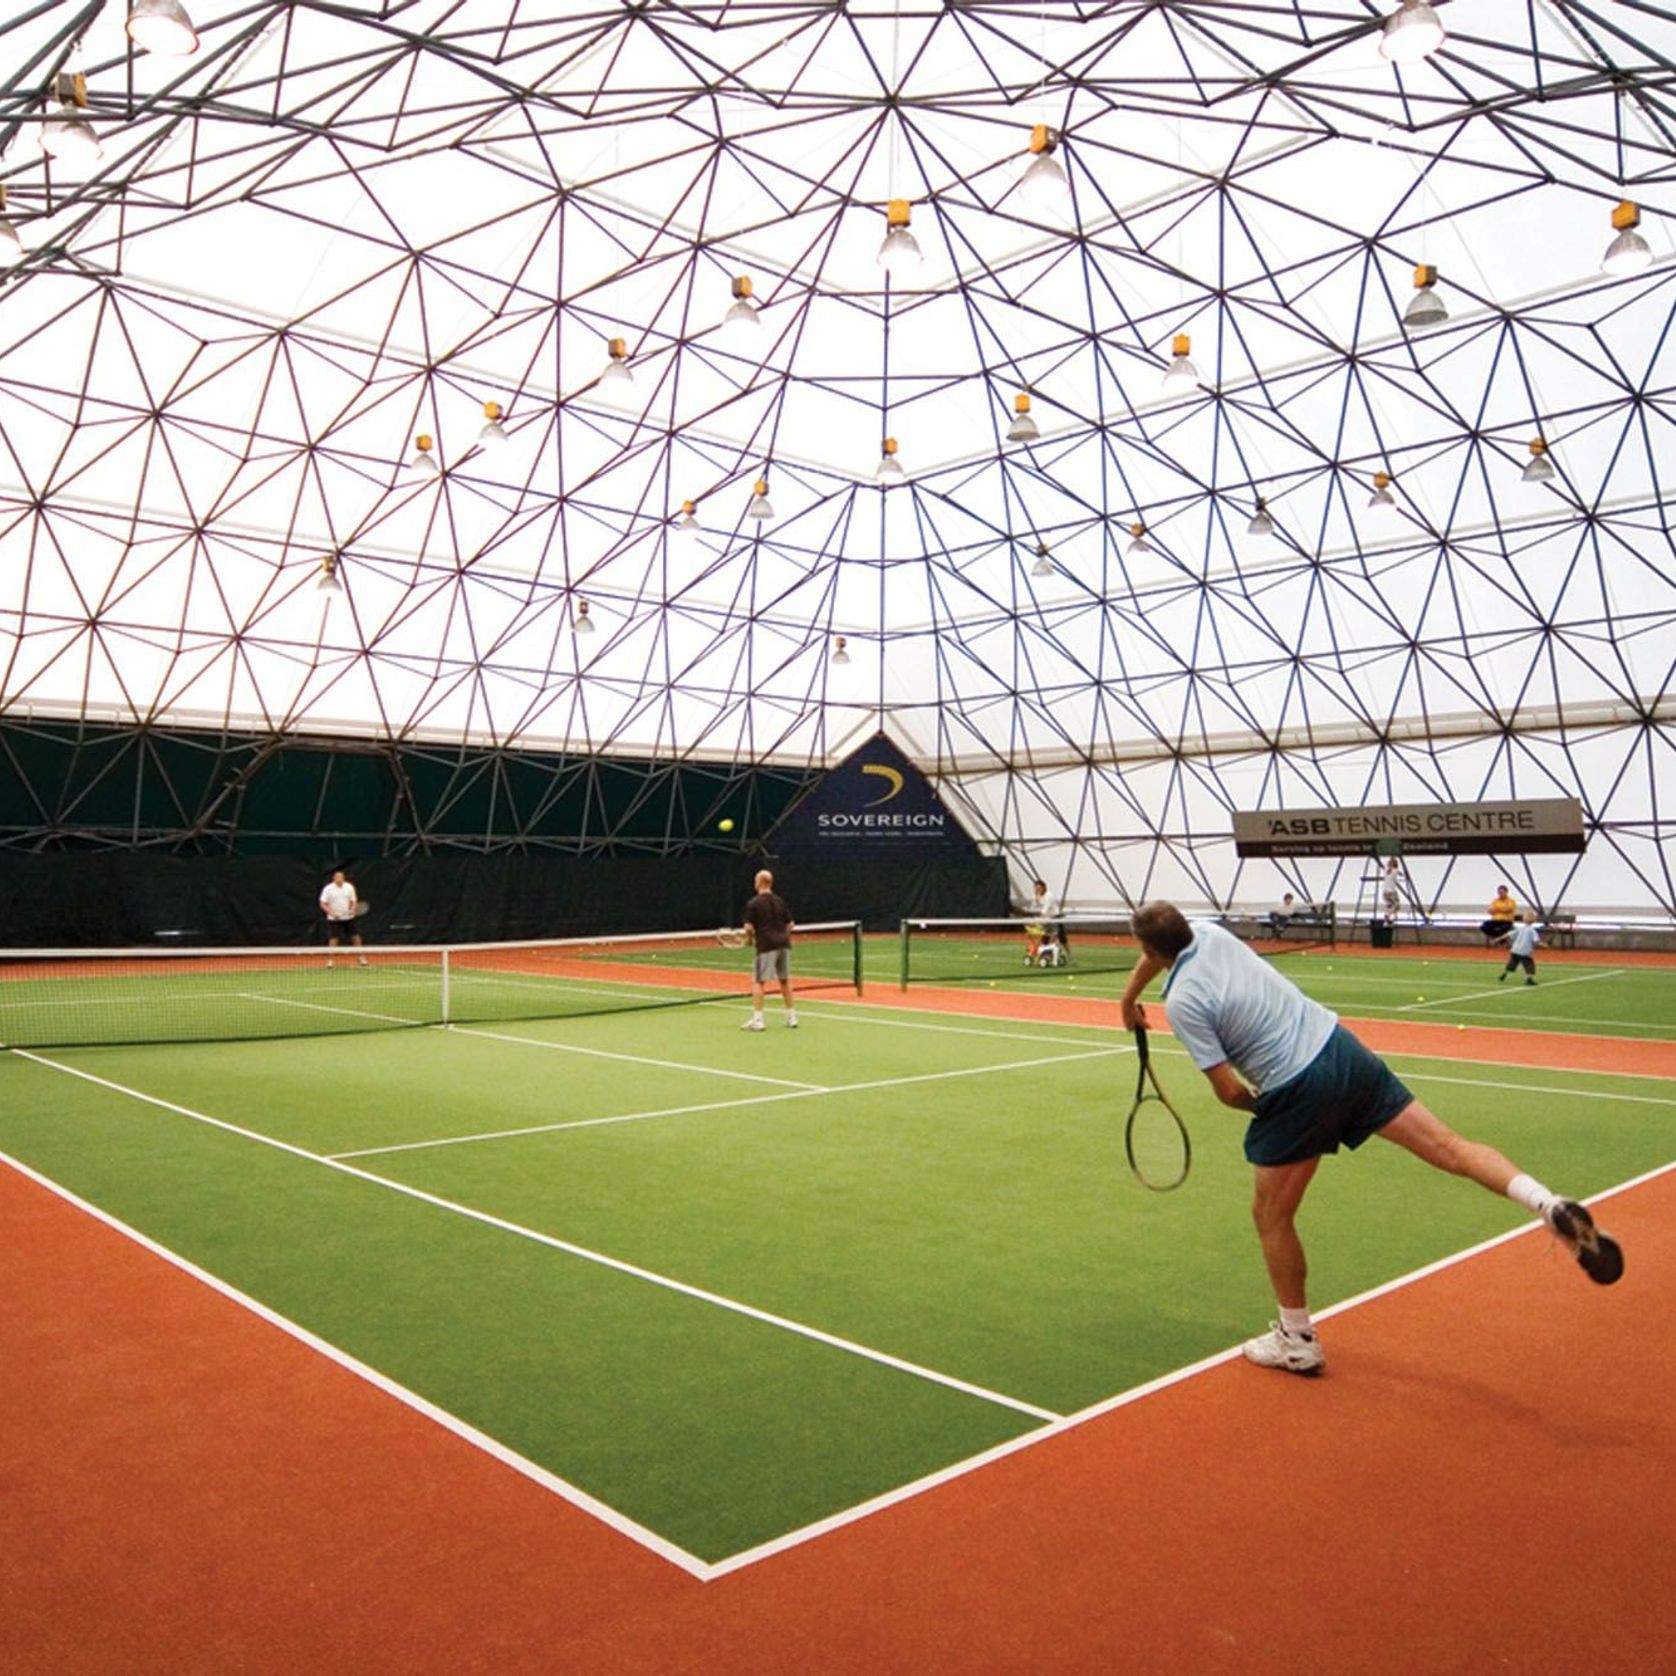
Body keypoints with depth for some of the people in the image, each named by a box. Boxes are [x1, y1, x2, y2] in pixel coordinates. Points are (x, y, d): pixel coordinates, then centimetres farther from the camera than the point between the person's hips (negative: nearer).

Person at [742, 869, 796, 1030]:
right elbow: (789, 925, 13)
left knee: (758, 982, -1)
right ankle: (792, 1016, 19)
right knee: (784, 981, 15)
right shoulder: (780, 902, 12)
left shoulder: (753, 904, -5)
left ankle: (757, 1019, -5)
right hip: (783, 944, 6)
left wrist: (749, 939, 8)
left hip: (766, 946, -6)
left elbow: (749, 927, -10)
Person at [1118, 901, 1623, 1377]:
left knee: (1271, 1216, 12)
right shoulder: (1209, 933, 7)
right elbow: (1161, 949, 30)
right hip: (1343, 1048, 7)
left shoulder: (1182, 1001, -12)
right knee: (1450, 1147, 5)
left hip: (1297, 1092, -6)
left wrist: (1260, 1106, 9)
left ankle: (1297, 1340, 25)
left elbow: (1229, 1091, -11)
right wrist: (1128, 999, 42)